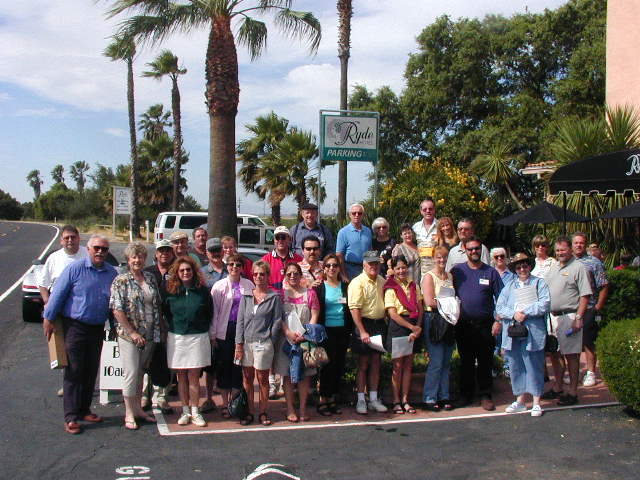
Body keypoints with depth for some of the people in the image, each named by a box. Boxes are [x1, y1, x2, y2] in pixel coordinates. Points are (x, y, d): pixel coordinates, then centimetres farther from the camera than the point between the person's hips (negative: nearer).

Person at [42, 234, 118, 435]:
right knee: (74, 371, -4)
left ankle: (84, 410, 24)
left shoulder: (112, 273, 6)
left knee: (91, 371, 12)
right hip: (75, 326, -5)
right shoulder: (75, 268, -8)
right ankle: (71, 417, 0)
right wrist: (48, 319, -6)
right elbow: (58, 294, -6)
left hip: (98, 328, 5)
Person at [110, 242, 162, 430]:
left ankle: (138, 408, 25)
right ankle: (129, 414, 8)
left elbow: (158, 304, 14)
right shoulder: (121, 281, -7)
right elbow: (117, 310, -13)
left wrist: (159, 328, 6)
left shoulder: (150, 278, 9)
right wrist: (132, 333, -16)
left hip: (150, 336, 5)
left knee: (140, 372, 14)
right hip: (129, 335, -5)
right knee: (131, 373, -3)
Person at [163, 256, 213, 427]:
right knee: (181, 376, 7)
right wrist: (172, 328, 8)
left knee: (194, 376, 1)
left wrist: (203, 328, 6)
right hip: (176, 338, 1)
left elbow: (210, 313, 10)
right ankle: (185, 411, 16)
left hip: (198, 337, -1)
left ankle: (195, 412, 8)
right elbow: (165, 313, 14)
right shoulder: (170, 291, 1)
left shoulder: (202, 290, 0)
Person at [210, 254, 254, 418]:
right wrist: (213, 335, -5)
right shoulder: (219, 286, -1)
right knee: (224, 366, 5)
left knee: (239, 365, 6)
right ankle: (225, 404, 16)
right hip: (225, 331, -1)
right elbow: (213, 311, -2)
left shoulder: (249, 285, 4)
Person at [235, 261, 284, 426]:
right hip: (246, 343, 3)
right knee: (247, 378, 6)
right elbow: (240, 321, 7)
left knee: (263, 379, 4)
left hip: (263, 343, -3)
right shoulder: (246, 297, 9)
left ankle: (263, 412, 14)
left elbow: (277, 321, 0)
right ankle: (249, 412, 14)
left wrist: (269, 341, -4)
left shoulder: (274, 297, 1)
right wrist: (239, 344, 0)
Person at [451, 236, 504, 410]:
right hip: (463, 324, 1)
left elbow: (500, 298, 4)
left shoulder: (490, 272, 3)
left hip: (485, 324, -1)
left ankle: (485, 395, 12)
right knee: (465, 361, 9)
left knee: (485, 362, 3)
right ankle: (466, 394, 20)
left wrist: (498, 321, -4)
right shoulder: (457, 270, 5)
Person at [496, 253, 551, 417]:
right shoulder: (509, 286, 16)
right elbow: (499, 308, 6)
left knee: (534, 367, -1)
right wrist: (514, 314, -11)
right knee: (516, 367, 9)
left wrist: (525, 313, -13)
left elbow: (544, 304, -8)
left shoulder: (539, 283, 6)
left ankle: (536, 403, 8)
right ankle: (520, 400, 20)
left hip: (533, 334, -4)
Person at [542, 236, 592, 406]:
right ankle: (557, 388, 25)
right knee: (554, 354, 12)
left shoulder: (579, 267, -7)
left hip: (568, 317, -7)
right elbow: (545, 291, 20)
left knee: (571, 355, -2)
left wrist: (578, 318, -18)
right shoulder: (553, 267, 16)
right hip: (552, 316, 7)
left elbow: (585, 295, -12)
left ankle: (572, 392, 6)